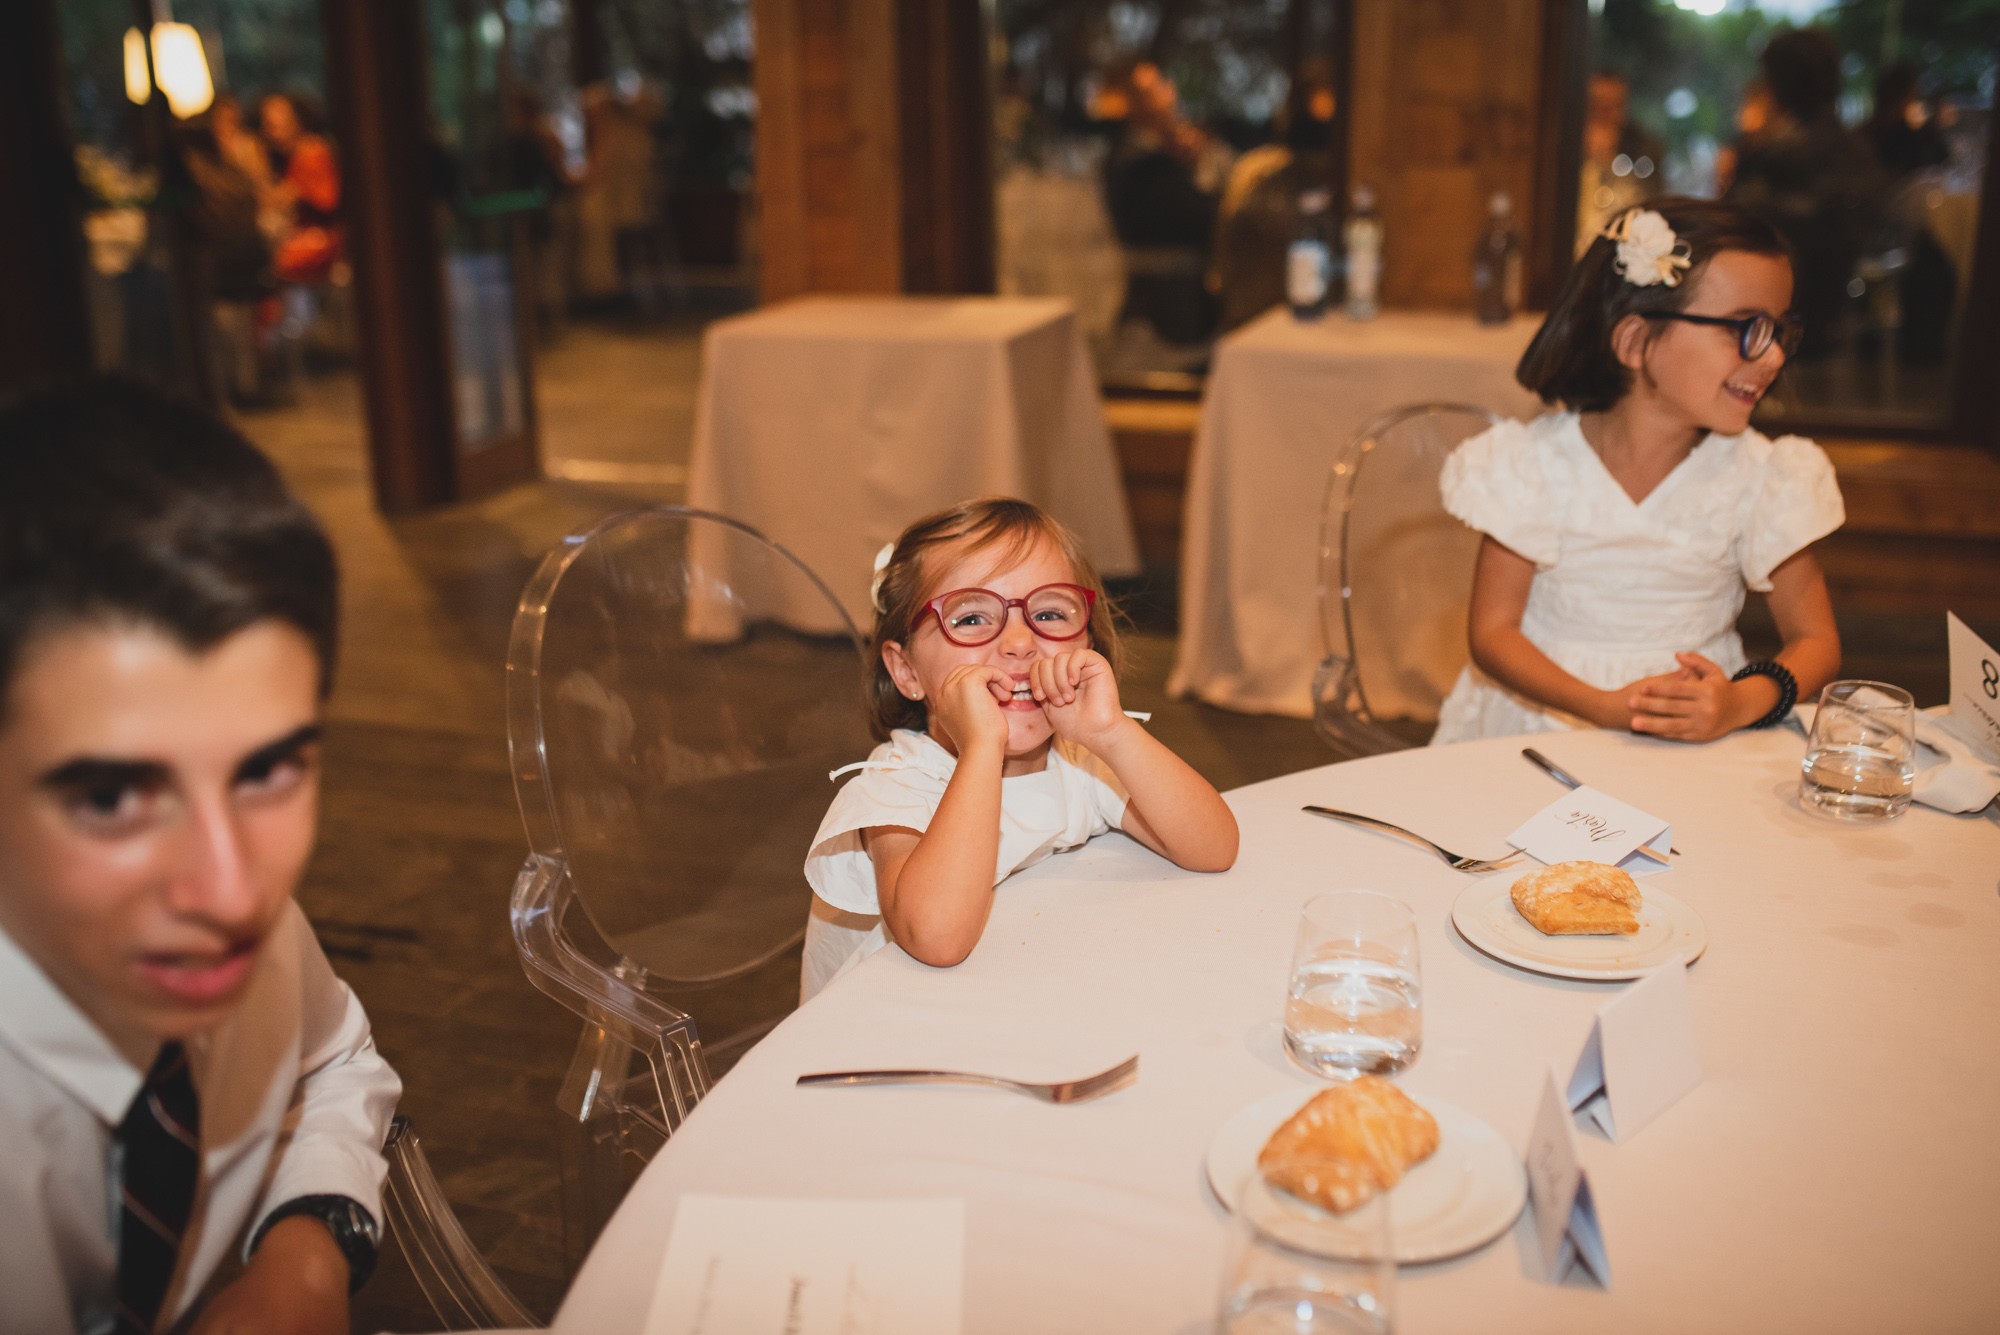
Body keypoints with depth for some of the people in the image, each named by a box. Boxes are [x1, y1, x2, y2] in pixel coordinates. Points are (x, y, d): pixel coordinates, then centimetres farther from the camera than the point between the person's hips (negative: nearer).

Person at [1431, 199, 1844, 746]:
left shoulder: (1759, 476, 4)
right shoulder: (1536, 462, -1)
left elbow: (1815, 641, 5)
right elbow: (1493, 631, -4)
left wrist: (1739, 704, -18)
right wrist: (1607, 708, -21)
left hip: (1696, 743, 2)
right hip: (1540, 725, -1)